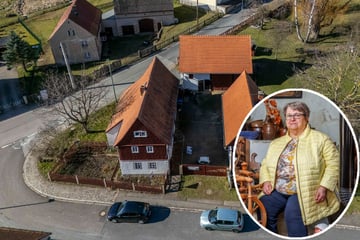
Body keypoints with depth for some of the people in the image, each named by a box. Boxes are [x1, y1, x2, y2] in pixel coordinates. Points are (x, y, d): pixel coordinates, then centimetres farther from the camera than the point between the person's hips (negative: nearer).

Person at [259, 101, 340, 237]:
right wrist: (266, 181, 0)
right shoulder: (276, 143, 20)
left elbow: (333, 164, -1)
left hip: (304, 192, -4)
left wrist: (323, 187, -14)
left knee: (292, 213, -31)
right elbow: (265, 164, 20)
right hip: (277, 191, 4)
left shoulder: (320, 139, 5)